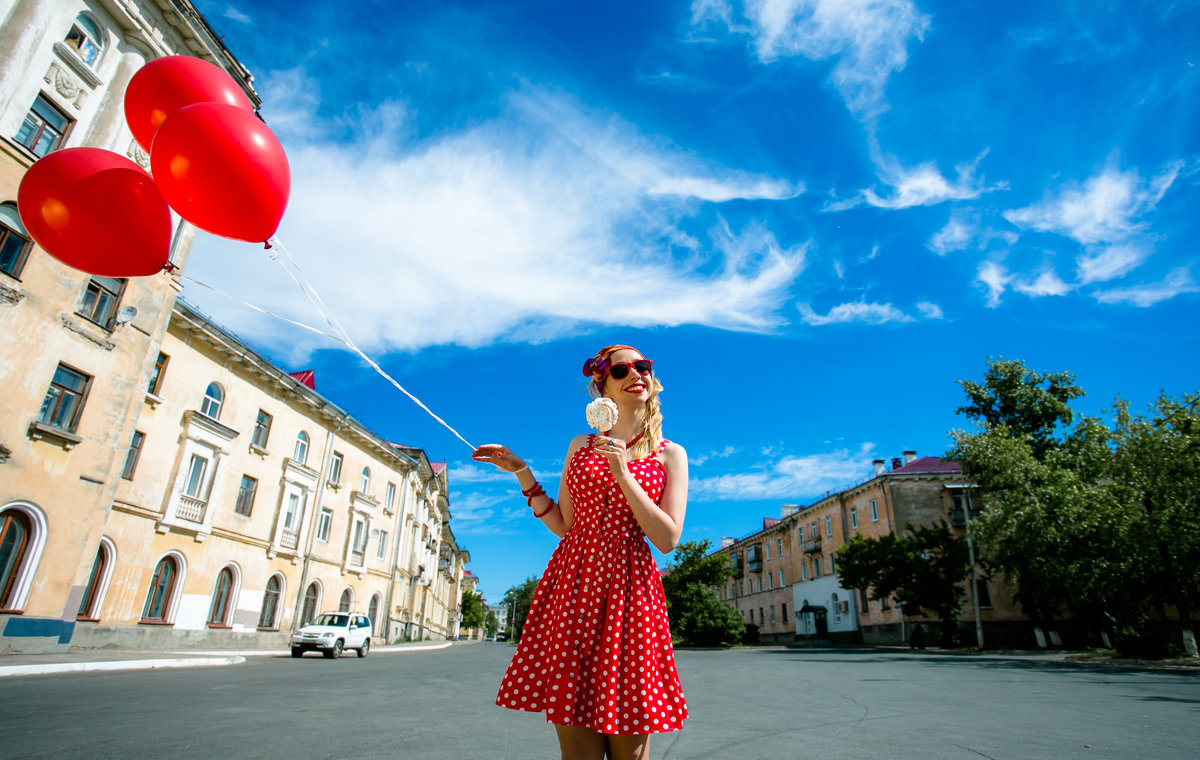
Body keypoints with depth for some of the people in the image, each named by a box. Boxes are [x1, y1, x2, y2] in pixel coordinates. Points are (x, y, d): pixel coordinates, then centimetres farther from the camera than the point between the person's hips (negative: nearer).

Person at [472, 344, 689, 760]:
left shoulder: (671, 454, 5)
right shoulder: (581, 446, 12)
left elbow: (667, 538, -5)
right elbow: (562, 526, 10)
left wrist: (622, 473, -13)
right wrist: (522, 472, 4)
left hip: (630, 587, -1)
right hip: (572, 583, 2)